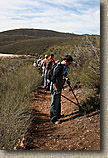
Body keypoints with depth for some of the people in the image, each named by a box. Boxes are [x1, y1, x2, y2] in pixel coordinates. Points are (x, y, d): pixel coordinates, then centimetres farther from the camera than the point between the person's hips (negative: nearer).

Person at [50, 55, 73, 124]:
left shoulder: (62, 67, 7)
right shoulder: (59, 68, -25)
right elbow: (53, 79, -28)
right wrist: (57, 89, -23)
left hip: (59, 88, 10)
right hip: (55, 89, -10)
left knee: (58, 102, 22)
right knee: (55, 104, 1)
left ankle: (58, 115, 39)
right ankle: (53, 119, 13)